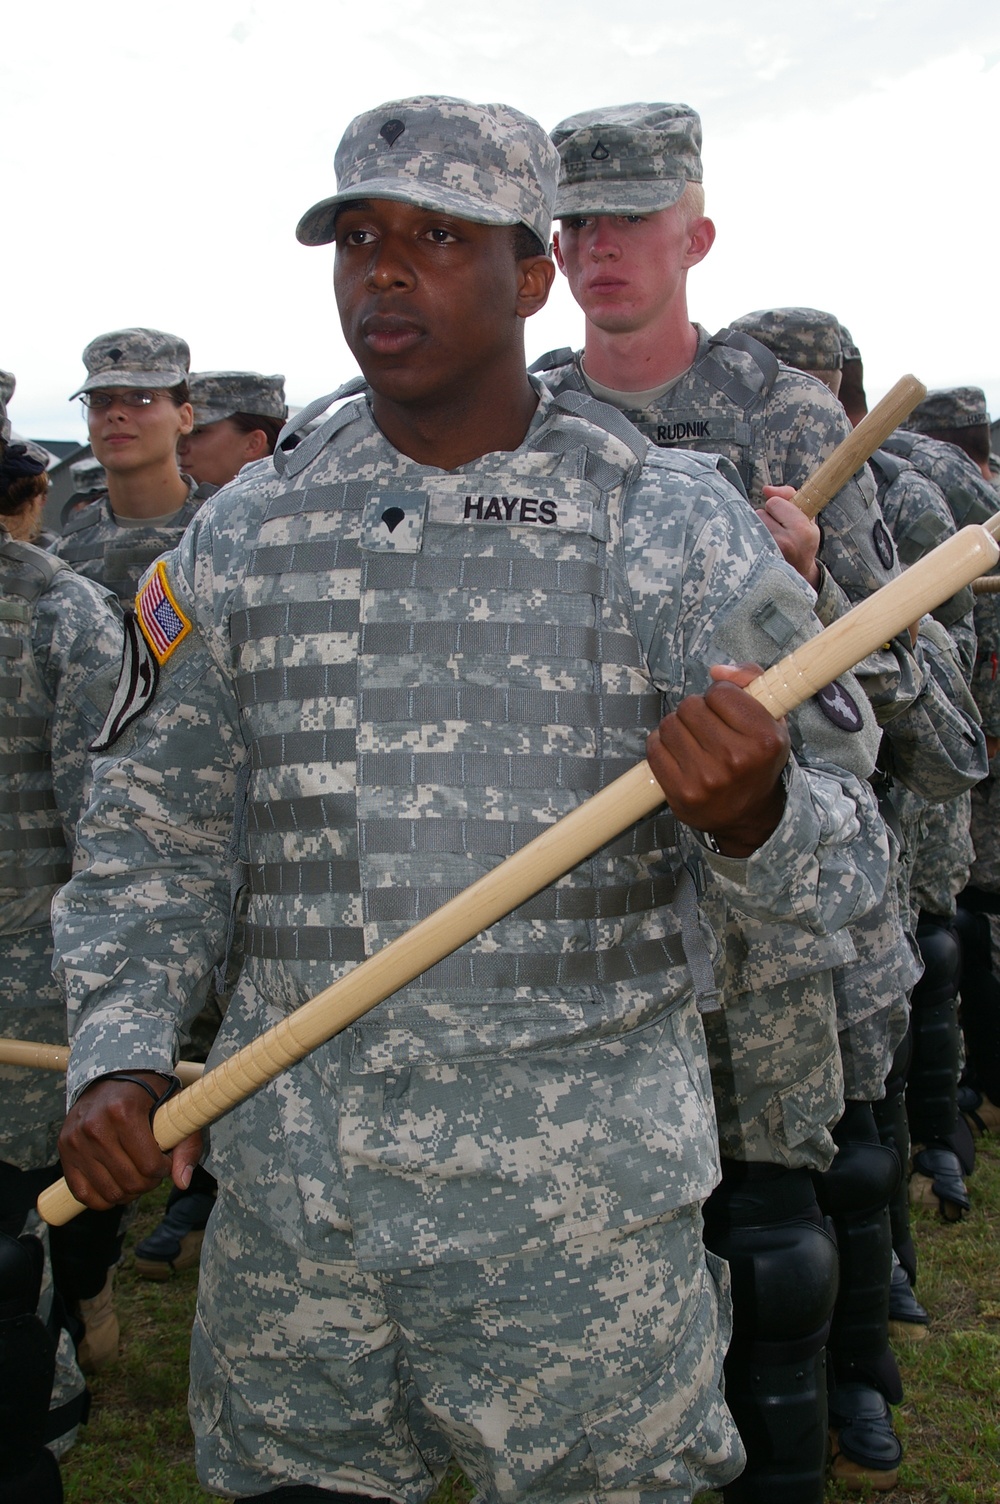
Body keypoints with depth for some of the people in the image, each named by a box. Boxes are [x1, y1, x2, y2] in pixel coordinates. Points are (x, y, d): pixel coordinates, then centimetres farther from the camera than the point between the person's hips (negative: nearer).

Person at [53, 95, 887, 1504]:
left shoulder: (678, 524, -5)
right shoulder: (245, 531, 4)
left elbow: (843, 866, -4)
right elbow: (154, 823, 12)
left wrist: (751, 811, -27)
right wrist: (116, 1053, -2)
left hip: (579, 1196, -2)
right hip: (290, 1178, 3)